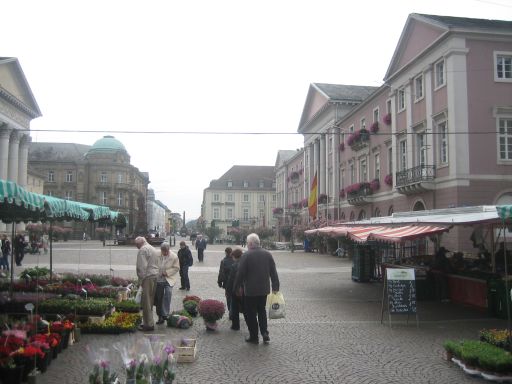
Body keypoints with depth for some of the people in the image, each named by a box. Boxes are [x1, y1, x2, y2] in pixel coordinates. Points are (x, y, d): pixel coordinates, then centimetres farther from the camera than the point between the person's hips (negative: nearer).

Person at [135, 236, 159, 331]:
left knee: (146, 302, -4)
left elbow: (142, 266, -17)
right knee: (150, 301, 15)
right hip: (155, 276, 9)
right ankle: (149, 322, 21)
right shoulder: (153, 249, 19)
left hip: (147, 277, -9)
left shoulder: (143, 250, -10)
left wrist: (141, 280, -10)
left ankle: (149, 324, -1)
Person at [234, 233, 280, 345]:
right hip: (264, 289, 5)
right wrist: (275, 287, 12)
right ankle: (265, 334, 11)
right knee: (262, 311, 20)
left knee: (251, 314, 8)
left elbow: (240, 273, -13)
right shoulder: (268, 254, 1)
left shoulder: (246, 255, -15)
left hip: (250, 290, -5)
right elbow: (273, 272, 4)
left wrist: (237, 287, -1)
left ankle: (254, 337, 14)